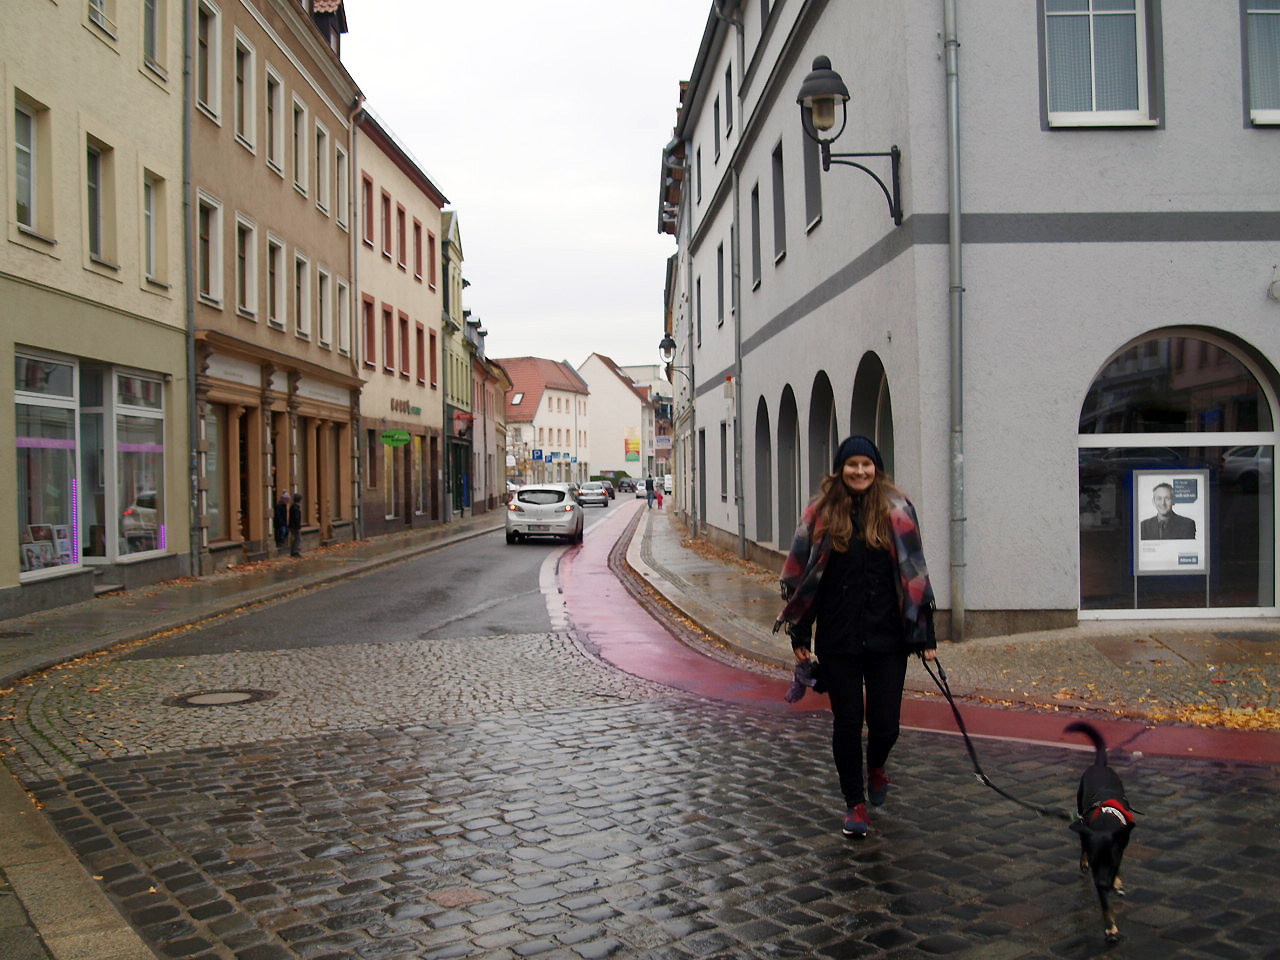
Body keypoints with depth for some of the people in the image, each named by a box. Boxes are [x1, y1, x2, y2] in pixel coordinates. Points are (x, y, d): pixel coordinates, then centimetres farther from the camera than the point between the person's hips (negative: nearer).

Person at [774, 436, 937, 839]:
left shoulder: (897, 510, 1)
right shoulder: (821, 513, 2)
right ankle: (854, 803, 24)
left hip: (887, 637, 0)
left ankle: (876, 768, 38)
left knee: (885, 721, 3)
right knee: (847, 721, 6)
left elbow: (914, 574, 3)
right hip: (837, 639, 0)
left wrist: (924, 632, 0)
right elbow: (801, 573, 5)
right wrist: (799, 633, 3)